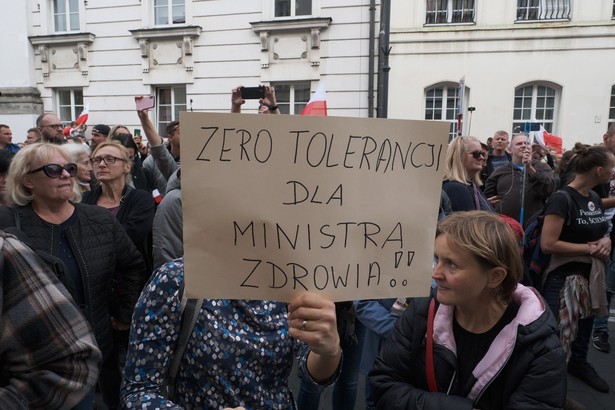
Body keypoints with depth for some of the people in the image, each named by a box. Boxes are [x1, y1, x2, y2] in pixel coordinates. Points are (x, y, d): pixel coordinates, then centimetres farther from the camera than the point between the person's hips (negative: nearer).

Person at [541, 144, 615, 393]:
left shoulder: (595, 198, 6)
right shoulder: (562, 199, -20)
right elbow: (547, 244, -25)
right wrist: (589, 248, -19)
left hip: (591, 275, 9)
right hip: (564, 277, -8)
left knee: (585, 324, 23)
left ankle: (579, 363, 44)